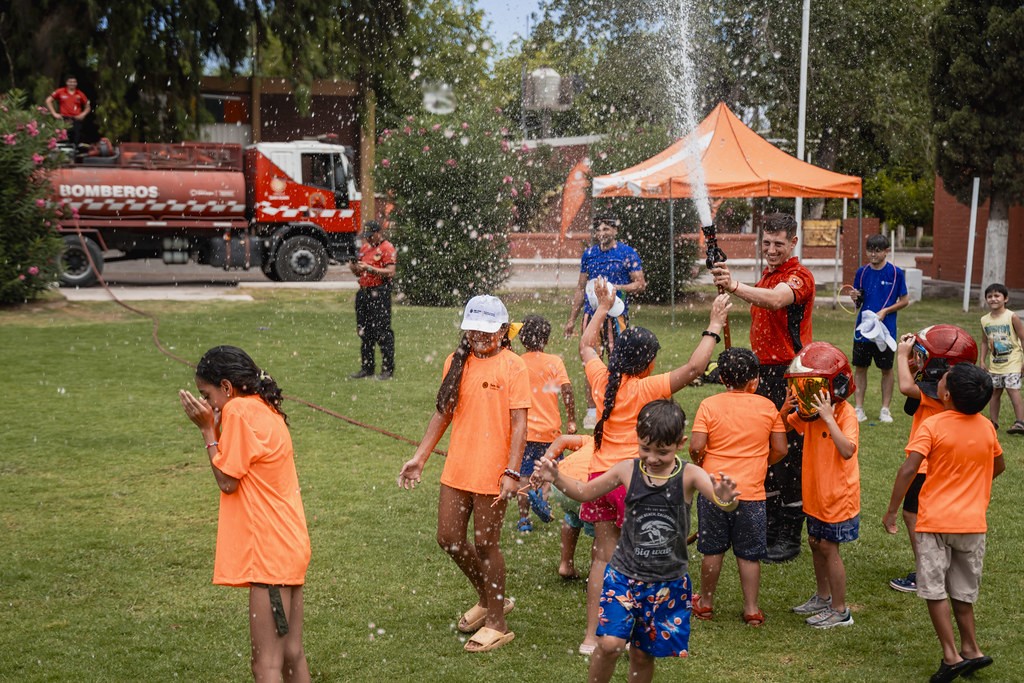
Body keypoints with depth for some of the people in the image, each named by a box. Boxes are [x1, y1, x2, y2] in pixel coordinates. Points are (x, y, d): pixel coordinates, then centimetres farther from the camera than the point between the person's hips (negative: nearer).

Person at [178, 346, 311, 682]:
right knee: (291, 655, 15)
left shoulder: (239, 410, -13)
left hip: (269, 551, -10)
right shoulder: (266, 410, 15)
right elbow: (242, 468, 12)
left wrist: (208, 428, -4)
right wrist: (214, 426, 6)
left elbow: (227, 480, -11)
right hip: (290, 546, 10)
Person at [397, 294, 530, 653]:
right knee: (449, 537, 11)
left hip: (492, 473, -6)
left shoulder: (513, 366, -10)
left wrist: (512, 472, -21)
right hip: (457, 469, 6)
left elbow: (519, 424, -13)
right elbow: (443, 412, 15)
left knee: (485, 543, 1)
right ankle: (488, 599, 34)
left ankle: (497, 624, 17)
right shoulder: (457, 363, 7)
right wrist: (420, 456, 13)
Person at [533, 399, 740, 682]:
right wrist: (557, 478, -10)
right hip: (624, 575, 1)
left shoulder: (689, 475, -13)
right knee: (610, 644, -14)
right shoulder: (627, 470, -6)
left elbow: (726, 501, -29)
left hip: (669, 582, -1)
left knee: (642, 653, 11)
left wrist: (726, 499, -53)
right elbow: (585, 492, 8)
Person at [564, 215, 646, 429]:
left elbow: (640, 284, -2)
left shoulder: (628, 253, 0)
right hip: (592, 314, 3)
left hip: (616, 315, -3)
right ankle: (592, 411, 10)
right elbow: (581, 288, 19)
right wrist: (572, 319, 17)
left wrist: (617, 288, -18)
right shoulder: (588, 254, 12)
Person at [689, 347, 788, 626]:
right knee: (749, 554, 10)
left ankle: (705, 603, 25)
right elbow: (780, 449, 1)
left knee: (712, 550, 13)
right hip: (751, 491, 0)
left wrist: (700, 463, 7)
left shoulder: (709, 405, -6)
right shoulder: (767, 407, -2)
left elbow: (696, 447, -14)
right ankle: (752, 609, 14)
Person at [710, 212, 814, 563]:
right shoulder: (767, 276, 16)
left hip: (790, 374, -9)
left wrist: (735, 287, -52)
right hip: (764, 372, 9)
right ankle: (769, 529, 24)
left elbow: (776, 300, -36)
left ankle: (790, 537, 5)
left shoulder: (798, 277, -13)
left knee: (788, 455, -4)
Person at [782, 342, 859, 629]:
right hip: (816, 493, 8)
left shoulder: (846, 414, -22)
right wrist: (785, 409, -9)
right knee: (815, 542, 18)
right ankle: (823, 597, 36)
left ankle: (840, 611, 9)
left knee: (828, 548, -2)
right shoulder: (808, 412, 1)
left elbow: (847, 450, -36)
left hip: (838, 495, -8)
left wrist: (828, 416, -38)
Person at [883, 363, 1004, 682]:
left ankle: (951, 655, -1)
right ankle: (970, 649, 19)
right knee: (963, 590, 18)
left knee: (934, 589, 3)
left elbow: (908, 470, -20)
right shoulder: (986, 428, 1)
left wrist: (891, 512, -12)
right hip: (973, 522, 5)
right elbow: (998, 466, 18)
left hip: (936, 521, -4)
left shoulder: (933, 426, -14)